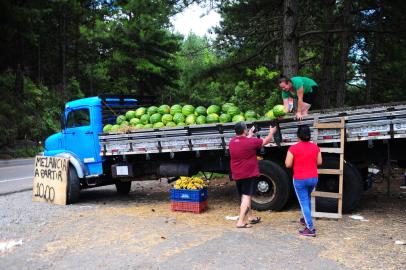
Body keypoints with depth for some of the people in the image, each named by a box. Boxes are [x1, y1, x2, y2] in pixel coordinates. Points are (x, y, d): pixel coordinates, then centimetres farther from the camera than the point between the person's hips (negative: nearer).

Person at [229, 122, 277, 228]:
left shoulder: (232, 142, 1)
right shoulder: (251, 142, -17)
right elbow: (266, 141, -2)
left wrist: (249, 135, 35)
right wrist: (271, 132, 16)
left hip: (237, 175, 7)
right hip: (249, 174, -7)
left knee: (244, 196, 19)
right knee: (246, 197, -5)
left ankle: (249, 217, 32)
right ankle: (241, 221, -9)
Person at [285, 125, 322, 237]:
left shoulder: (293, 148, -15)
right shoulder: (315, 147, -2)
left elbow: (288, 164, -12)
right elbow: (319, 162, 7)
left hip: (300, 180, -5)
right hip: (313, 178, 5)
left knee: (304, 203, 1)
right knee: (307, 199, 27)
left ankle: (310, 228, -4)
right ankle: (306, 219, 43)